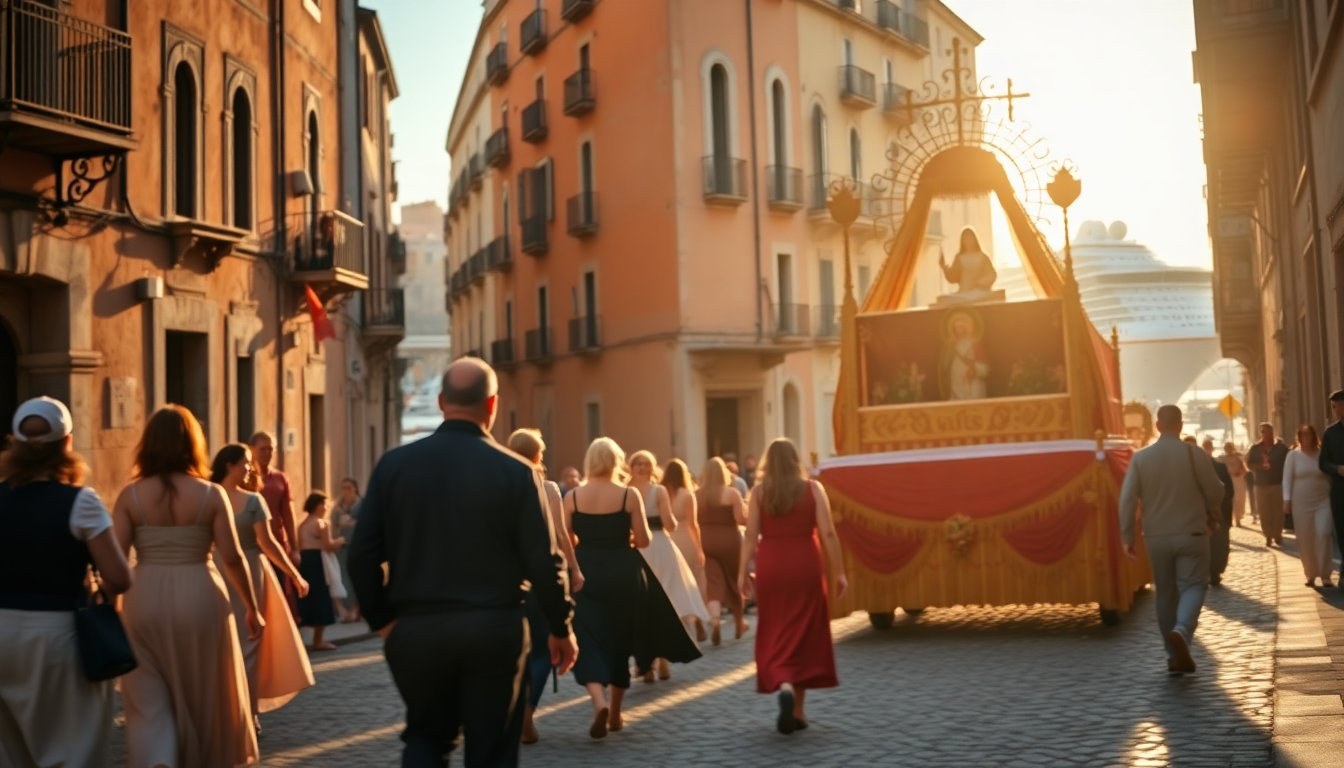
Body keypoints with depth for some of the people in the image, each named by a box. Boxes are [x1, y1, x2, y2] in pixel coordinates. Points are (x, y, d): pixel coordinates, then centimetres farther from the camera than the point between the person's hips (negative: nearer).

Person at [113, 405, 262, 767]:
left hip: (145, 600, 1)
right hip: (199, 599, 0)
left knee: (150, 702, 7)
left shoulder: (130, 495, -1)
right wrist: (252, 607, 7)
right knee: (204, 695, 17)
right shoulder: (211, 494, -3)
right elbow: (233, 558, -4)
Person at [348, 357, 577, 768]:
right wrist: (561, 628, 6)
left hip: (416, 629, 2)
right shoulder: (516, 471, -8)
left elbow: (363, 554, -2)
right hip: (494, 629, -2)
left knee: (426, 735, 21)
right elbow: (544, 561, -7)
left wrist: (381, 618, 11)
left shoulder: (394, 463, -2)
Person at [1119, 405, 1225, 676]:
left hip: (1156, 537, 3)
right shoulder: (1192, 453, -7)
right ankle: (1181, 632, -26)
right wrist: (1208, 511, 18)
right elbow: (1216, 492, -4)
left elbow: (1127, 499, -4)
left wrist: (1127, 536, 3)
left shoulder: (1140, 457, -1)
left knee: (1165, 593, 11)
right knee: (1192, 586, 2)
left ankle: (1175, 657, 14)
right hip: (1191, 534, -3)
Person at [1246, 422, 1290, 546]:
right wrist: (1261, 466, -14)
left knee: (1278, 511, -2)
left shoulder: (1281, 447, 1)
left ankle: (1278, 536, 9)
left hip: (1278, 483, -1)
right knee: (1264, 513, 0)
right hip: (1261, 485, 1)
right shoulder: (1255, 448, 4)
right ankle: (1268, 536, 9)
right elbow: (1249, 464, 4)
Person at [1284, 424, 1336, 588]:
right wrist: (1287, 500, -5)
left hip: (1323, 501, -1)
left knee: (1324, 533, -15)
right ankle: (1311, 574, 16)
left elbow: (1331, 476, 6)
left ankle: (1325, 575, -8)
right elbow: (1287, 478, 2)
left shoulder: (1322, 454, 3)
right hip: (1301, 502, 1)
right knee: (1305, 540, 3)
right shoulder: (1293, 455, 3)